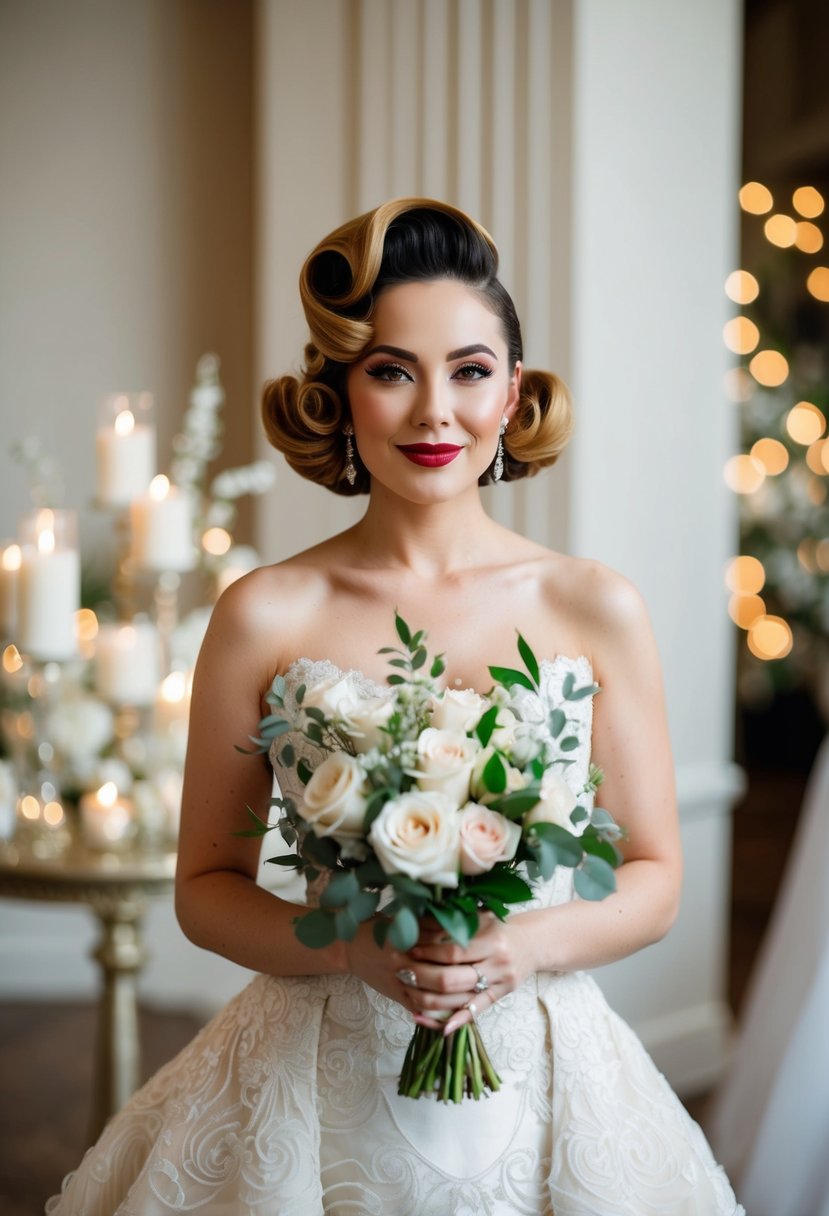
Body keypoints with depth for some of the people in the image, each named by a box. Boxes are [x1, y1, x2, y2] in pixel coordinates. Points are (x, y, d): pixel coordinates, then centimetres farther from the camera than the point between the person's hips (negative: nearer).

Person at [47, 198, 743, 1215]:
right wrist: (354, 950, -17)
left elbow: (654, 880, 2)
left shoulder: (597, 612, -4)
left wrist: (526, 946, -15)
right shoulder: (265, 618, -7)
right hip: (319, 1084, -1)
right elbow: (206, 886, -1)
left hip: (535, 1082, 1)